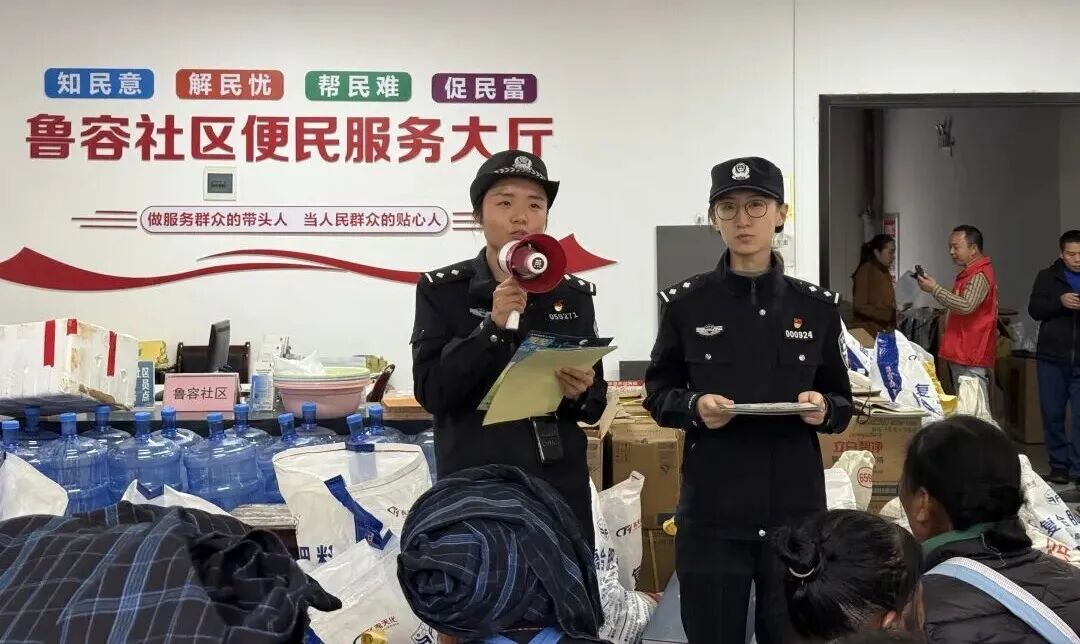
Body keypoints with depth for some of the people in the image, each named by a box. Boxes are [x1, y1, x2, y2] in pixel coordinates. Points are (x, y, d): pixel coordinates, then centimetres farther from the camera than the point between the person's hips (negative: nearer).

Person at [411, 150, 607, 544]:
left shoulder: (574, 295, 6)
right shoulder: (441, 291, -1)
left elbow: (596, 404, 9)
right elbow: (430, 393, -11)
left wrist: (579, 395, -13)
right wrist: (492, 326, -20)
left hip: (560, 489, 2)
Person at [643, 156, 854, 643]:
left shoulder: (816, 306, 3)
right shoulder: (686, 304, -1)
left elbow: (842, 403, 9)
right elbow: (657, 394, 5)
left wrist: (823, 408, -13)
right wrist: (694, 407, -15)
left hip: (796, 506, 1)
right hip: (711, 509, -1)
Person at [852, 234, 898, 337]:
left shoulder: (884, 272, 14)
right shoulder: (866, 271, -9)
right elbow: (861, 307, -15)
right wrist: (889, 314, -19)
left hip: (885, 332, 7)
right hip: (869, 333, -7)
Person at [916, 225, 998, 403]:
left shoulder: (980, 275, -13)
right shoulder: (969, 273, 20)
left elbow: (966, 306, -26)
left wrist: (935, 289, -21)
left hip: (971, 357, -10)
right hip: (961, 355, 10)